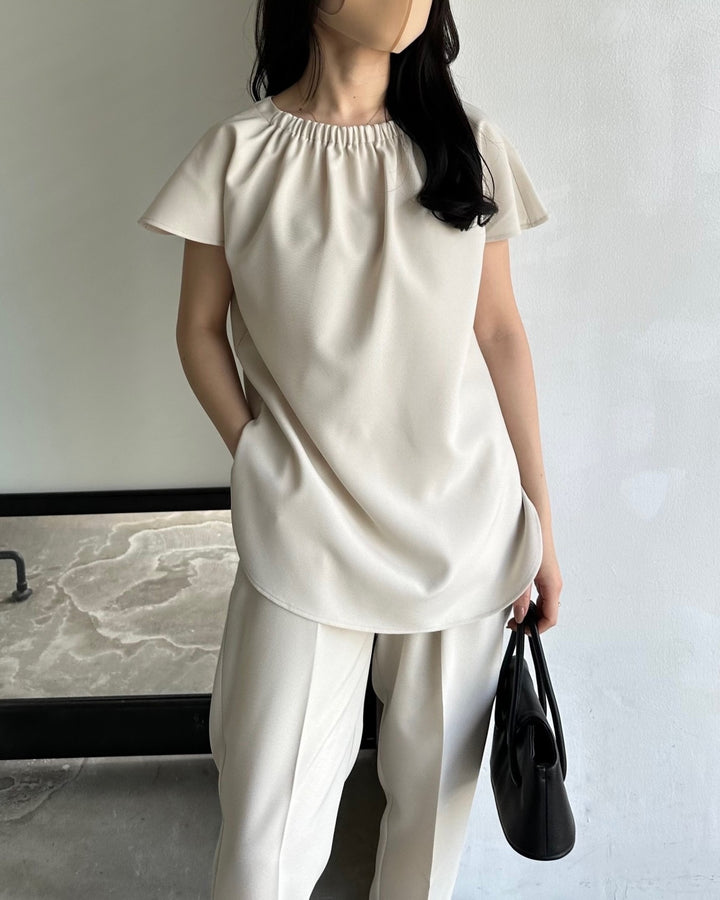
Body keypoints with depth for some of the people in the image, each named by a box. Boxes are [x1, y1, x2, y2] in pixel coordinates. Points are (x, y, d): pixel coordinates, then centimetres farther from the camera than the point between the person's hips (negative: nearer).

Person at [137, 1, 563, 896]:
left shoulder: (469, 142, 5)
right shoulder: (240, 152, 0)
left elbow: (499, 331, 5)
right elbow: (199, 329, 7)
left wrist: (539, 519, 4)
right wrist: (264, 464, -4)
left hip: (465, 528, 3)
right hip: (305, 536, -2)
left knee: (438, 783, 15)